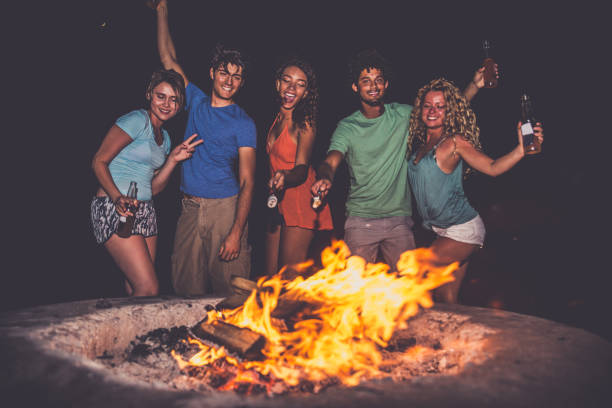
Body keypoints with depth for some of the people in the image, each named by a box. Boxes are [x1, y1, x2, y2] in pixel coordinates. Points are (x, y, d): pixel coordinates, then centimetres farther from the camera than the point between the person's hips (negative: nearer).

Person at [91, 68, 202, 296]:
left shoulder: (165, 137, 17)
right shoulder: (137, 120, -6)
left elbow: (154, 187, 14)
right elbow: (99, 161, -11)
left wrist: (173, 159, 1)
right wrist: (118, 198, -25)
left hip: (145, 212, 8)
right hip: (114, 209, -8)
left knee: (135, 288, 7)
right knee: (149, 290, -13)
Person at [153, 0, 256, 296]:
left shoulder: (243, 123, -4)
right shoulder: (197, 102, 11)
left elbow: (247, 182, -9)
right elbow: (168, 58, 20)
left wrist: (236, 232, -18)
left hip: (225, 208, -4)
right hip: (189, 208, 5)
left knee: (230, 291, -4)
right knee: (186, 289, 6)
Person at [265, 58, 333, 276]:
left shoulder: (305, 123, -11)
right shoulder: (276, 118, 9)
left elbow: (302, 169, -23)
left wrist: (285, 177, -42)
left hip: (300, 201, -7)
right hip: (276, 202, 7)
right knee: (271, 276, 10)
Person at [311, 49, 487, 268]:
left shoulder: (403, 115, 4)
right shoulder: (347, 127, -2)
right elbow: (330, 162, -14)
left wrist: (475, 85, -6)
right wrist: (324, 178, -38)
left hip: (399, 219, 2)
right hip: (360, 220, -2)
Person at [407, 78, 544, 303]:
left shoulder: (455, 142, -11)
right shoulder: (421, 143, 8)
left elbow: (492, 168, -18)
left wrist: (521, 149, -32)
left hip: (463, 230, -7)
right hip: (444, 231, 7)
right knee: (446, 299, 11)